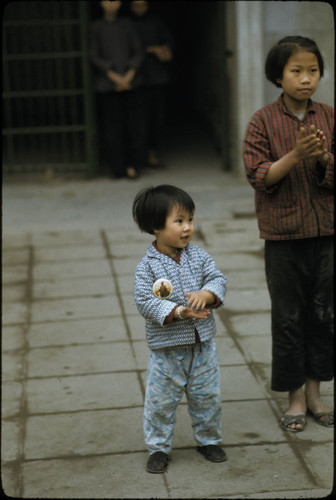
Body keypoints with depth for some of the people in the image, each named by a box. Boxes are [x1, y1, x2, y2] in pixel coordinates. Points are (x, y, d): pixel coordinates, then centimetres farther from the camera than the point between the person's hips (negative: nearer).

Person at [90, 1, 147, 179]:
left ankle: (132, 165, 9)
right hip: (107, 84, -2)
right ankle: (115, 166, 9)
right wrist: (115, 77, -10)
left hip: (131, 82, 2)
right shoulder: (96, 27, 3)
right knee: (111, 126, -2)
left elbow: (138, 52, 7)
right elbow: (94, 57, -1)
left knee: (133, 123, -1)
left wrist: (128, 76, -6)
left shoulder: (127, 25, 9)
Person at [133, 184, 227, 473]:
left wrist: (206, 294, -22)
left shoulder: (198, 256, 0)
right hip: (166, 348, -4)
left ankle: (208, 440, 34)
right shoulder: (148, 267, -13)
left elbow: (218, 279, -1)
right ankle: (159, 447, 22)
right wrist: (177, 312, -28)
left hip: (202, 345, 4)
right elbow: (145, 302, -18)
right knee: (161, 401, 6)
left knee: (208, 396, 14)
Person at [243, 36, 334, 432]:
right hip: (284, 232, -3)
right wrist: (296, 154, -23)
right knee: (288, 315, 4)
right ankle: (295, 396, 18)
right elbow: (260, 177, -10)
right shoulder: (264, 121, -5)